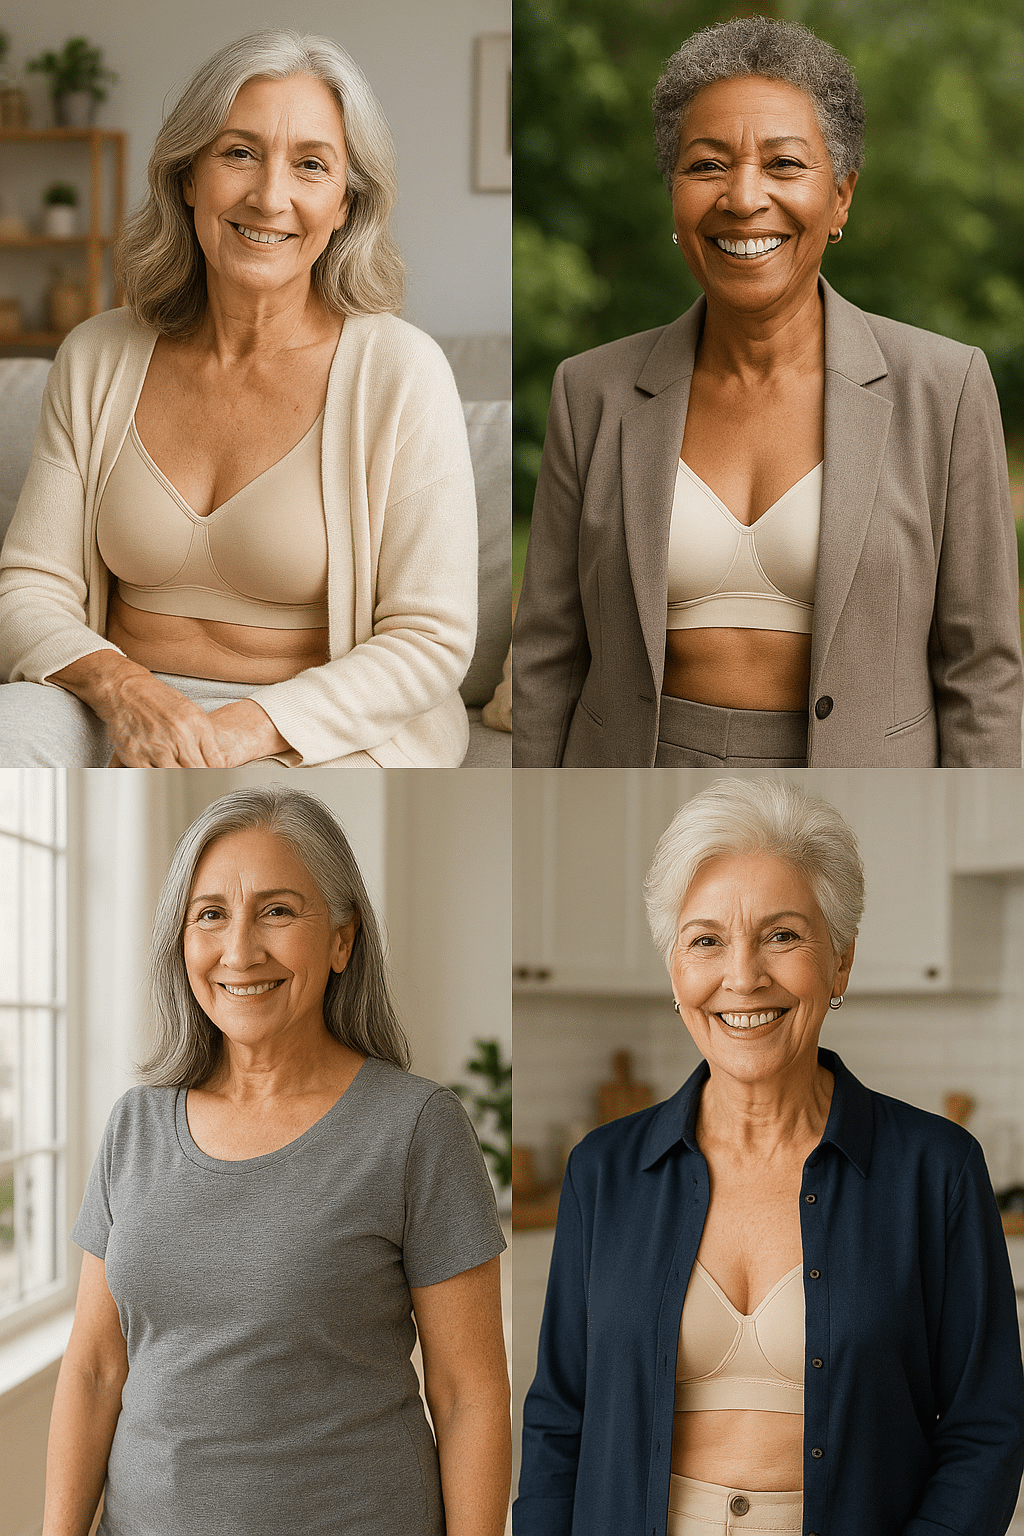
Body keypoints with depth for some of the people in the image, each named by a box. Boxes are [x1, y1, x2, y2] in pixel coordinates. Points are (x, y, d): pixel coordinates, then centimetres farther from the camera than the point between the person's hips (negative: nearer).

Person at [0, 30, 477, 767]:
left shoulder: (399, 372, -6)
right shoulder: (97, 357, 6)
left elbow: (430, 640, -8)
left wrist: (244, 729, -21)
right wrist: (121, 687, -18)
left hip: (320, 731, -3)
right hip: (116, 711, 3)